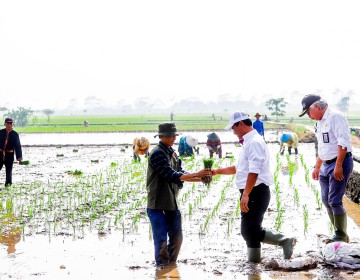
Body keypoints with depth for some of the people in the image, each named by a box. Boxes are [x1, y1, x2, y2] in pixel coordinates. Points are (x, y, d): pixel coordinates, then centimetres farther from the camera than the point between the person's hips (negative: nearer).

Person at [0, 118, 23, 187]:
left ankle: (8, 185, 18)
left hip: (9, 155, 0)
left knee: (9, 171, 6)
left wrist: (19, 158, -12)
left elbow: (18, 146, -4)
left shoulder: (15, 134, -2)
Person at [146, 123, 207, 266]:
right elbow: (171, 175, -22)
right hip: (157, 204, -8)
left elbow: (180, 173, 11)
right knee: (161, 239, -3)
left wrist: (200, 178, -3)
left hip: (171, 202, 8)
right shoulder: (157, 154, -15)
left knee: (177, 237, 13)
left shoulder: (171, 153, 12)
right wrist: (195, 175, -22)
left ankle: (171, 264, 27)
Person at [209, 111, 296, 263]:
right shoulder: (249, 142, 19)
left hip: (256, 192, -11)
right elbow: (238, 168, 28)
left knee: (249, 231, -12)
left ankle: (284, 240, -8)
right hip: (251, 194, 11)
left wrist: (245, 195, -25)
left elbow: (254, 171, -23)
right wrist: (218, 171, 20)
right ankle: (253, 262, 20)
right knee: (249, 231, 13)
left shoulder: (254, 142, -15)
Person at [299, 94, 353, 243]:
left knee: (335, 201, -10)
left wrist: (338, 166, -24)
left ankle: (341, 236, 1)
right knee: (326, 200, 10)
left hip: (340, 163, -10)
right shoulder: (319, 122, 16)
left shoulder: (335, 117, -13)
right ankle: (338, 233, 18)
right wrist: (317, 167, 25)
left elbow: (343, 142, -21)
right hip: (326, 164, 10)